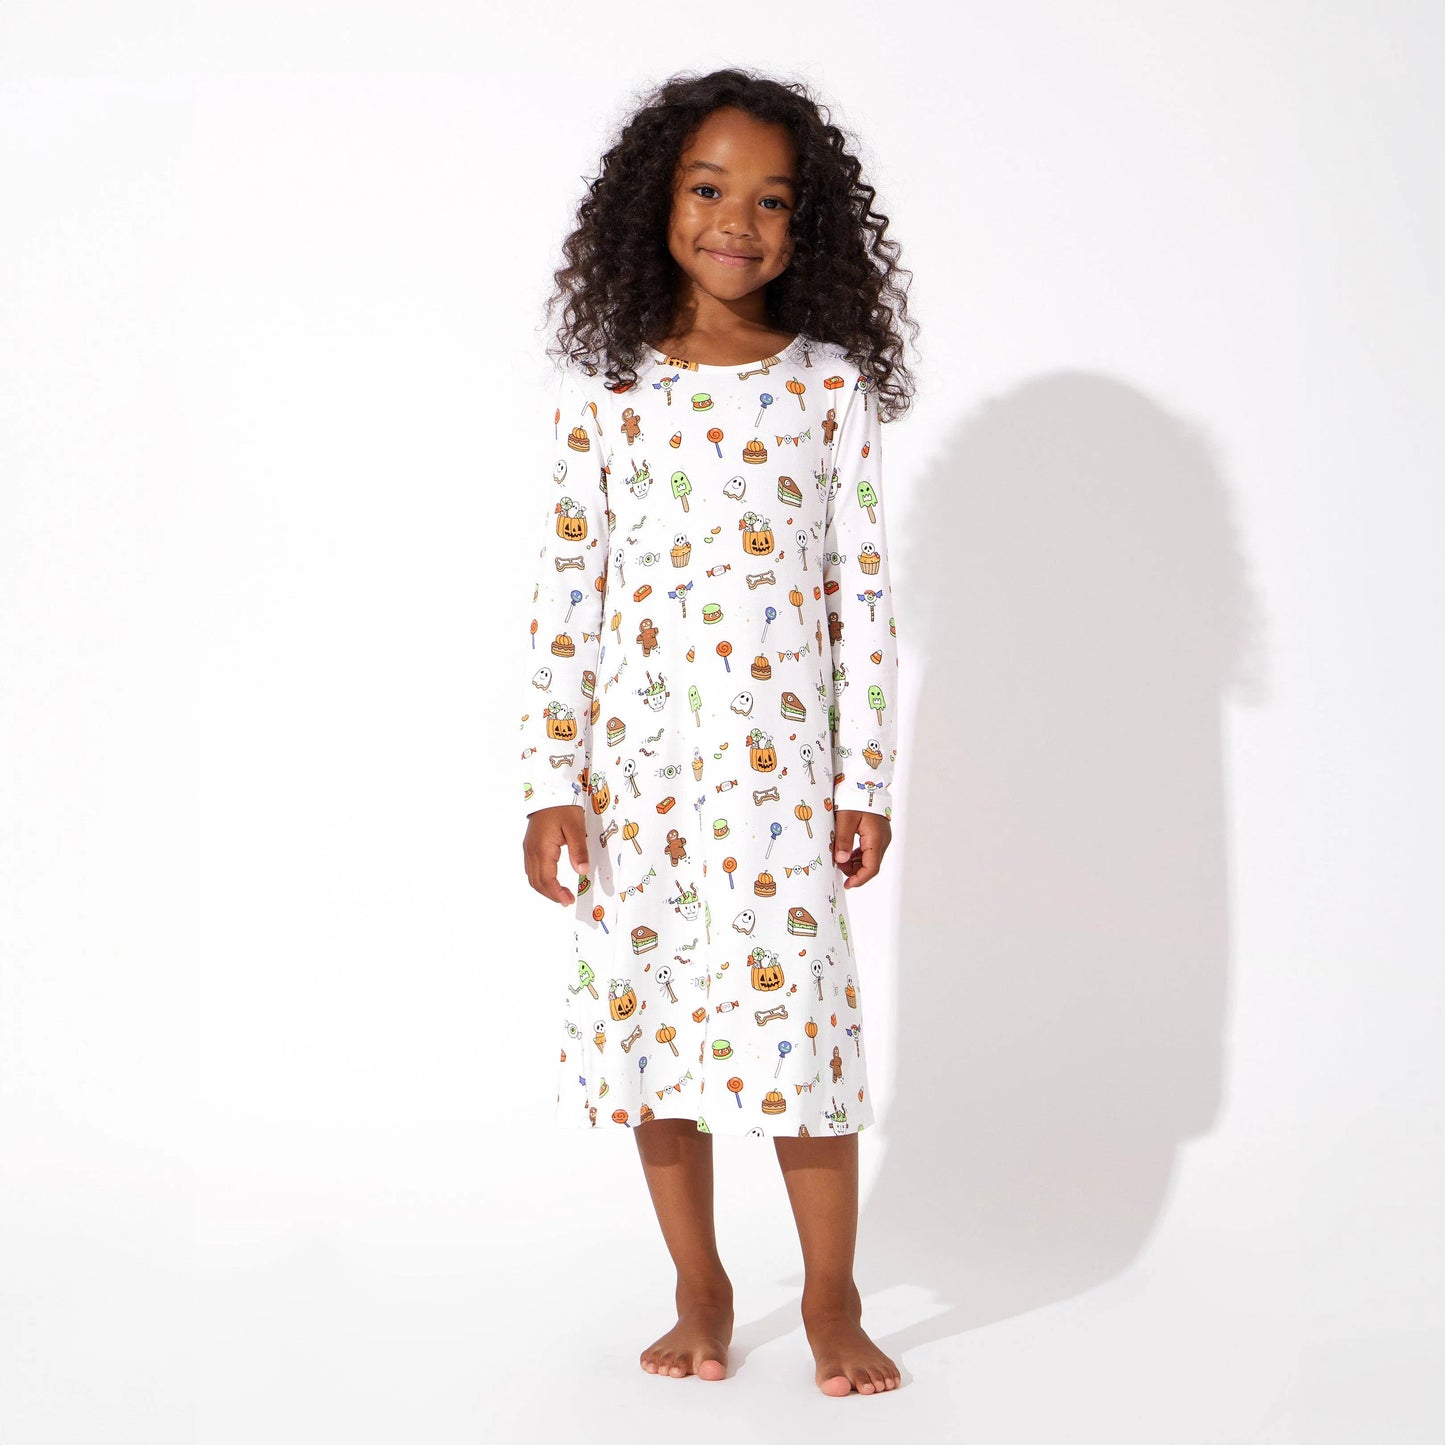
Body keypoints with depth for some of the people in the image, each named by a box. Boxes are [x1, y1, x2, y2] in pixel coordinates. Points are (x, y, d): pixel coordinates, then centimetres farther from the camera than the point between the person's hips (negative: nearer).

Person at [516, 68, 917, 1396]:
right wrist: (551, 783, -2)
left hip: (778, 765, -1)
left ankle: (832, 1299, 16)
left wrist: (867, 777, -1)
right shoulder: (604, 392, 1)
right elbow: (567, 592, 1)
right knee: (649, 1023, 8)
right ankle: (700, 1291, 25)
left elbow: (861, 589, 1)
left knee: (800, 1013, -1)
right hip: (636, 769, 2)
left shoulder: (829, 387, 0)